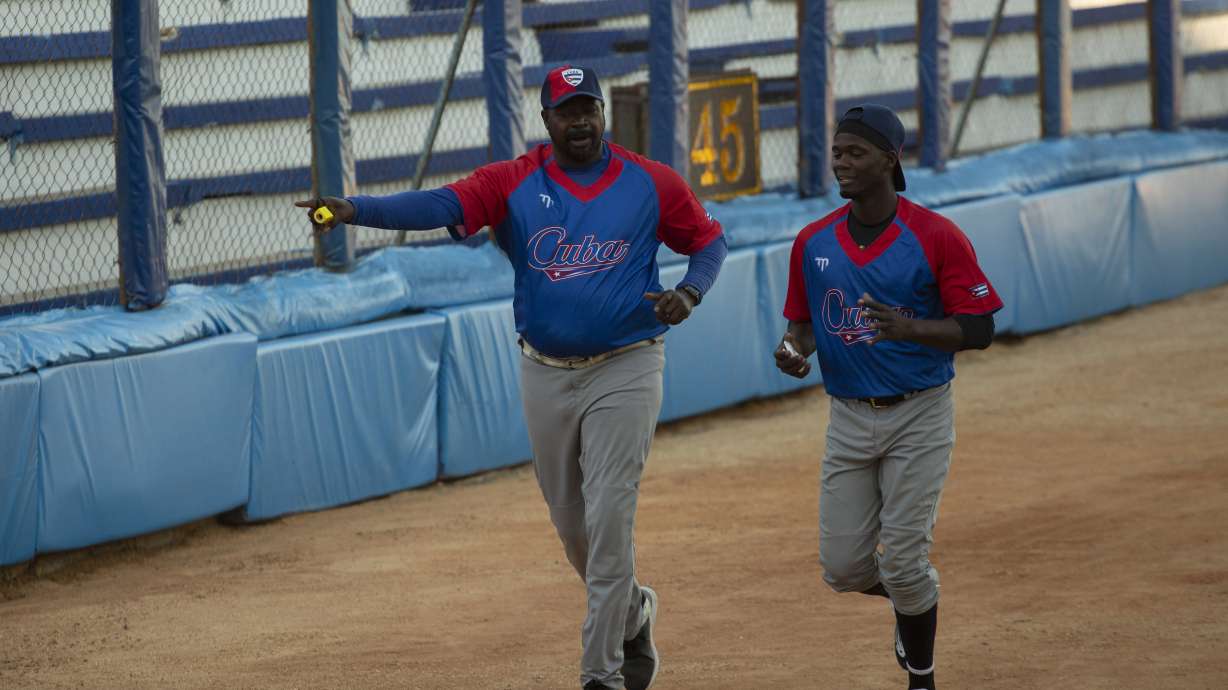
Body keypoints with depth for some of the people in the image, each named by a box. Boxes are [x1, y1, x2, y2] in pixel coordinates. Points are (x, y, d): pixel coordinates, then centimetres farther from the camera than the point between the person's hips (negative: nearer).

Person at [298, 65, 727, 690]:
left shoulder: (651, 183, -2)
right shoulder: (513, 182, -4)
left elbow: (709, 240, 9)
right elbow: (440, 204, -18)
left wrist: (689, 293, -13)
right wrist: (355, 210, -35)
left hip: (624, 372, -3)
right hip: (545, 375, 3)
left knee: (609, 516, -10)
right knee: (570, 521, 13)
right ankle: (631, 613, 41)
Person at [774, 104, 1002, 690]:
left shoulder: (936, 237, -11)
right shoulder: (813, 242, 2)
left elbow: (979, 328, -11)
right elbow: (803, 321, 15)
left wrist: (910, 329, -28)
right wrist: (795, 347, -10)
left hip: (918, 417, -4)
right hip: (849, 418, 4)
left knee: (902, 562, -7)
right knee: (842, 566, 2)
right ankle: (913, 602, 36)